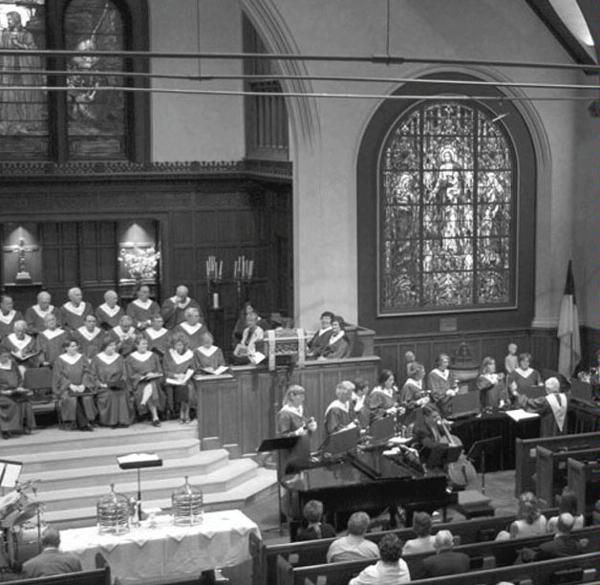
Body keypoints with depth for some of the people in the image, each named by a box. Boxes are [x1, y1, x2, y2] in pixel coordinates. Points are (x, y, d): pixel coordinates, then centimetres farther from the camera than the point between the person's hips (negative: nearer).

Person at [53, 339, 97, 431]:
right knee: (71, 398, -33)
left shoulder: (82, 358, 11)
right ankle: (70, 423, -25)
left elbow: (87, 373, 4)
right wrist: (70, 385, -16)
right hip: (65, 388, -2)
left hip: (81, 386, 2)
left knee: (87, 397, -28)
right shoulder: (60, 360, 3)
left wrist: (83, 385, -13)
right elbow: (59, 376, -3)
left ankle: (86, 423, -23)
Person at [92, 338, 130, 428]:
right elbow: (94, 376, 6)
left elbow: (124, 374, 14)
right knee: (109, 395, -35)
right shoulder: (97, 359, 8)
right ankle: (110, 421, -26)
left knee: (123, 394, -32)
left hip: (118, 386, 2)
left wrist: (122, 382, -6)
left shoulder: (119, 358, 16)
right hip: (103, 387, -1)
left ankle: (123, 420, -26)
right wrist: (100, 384, -10)